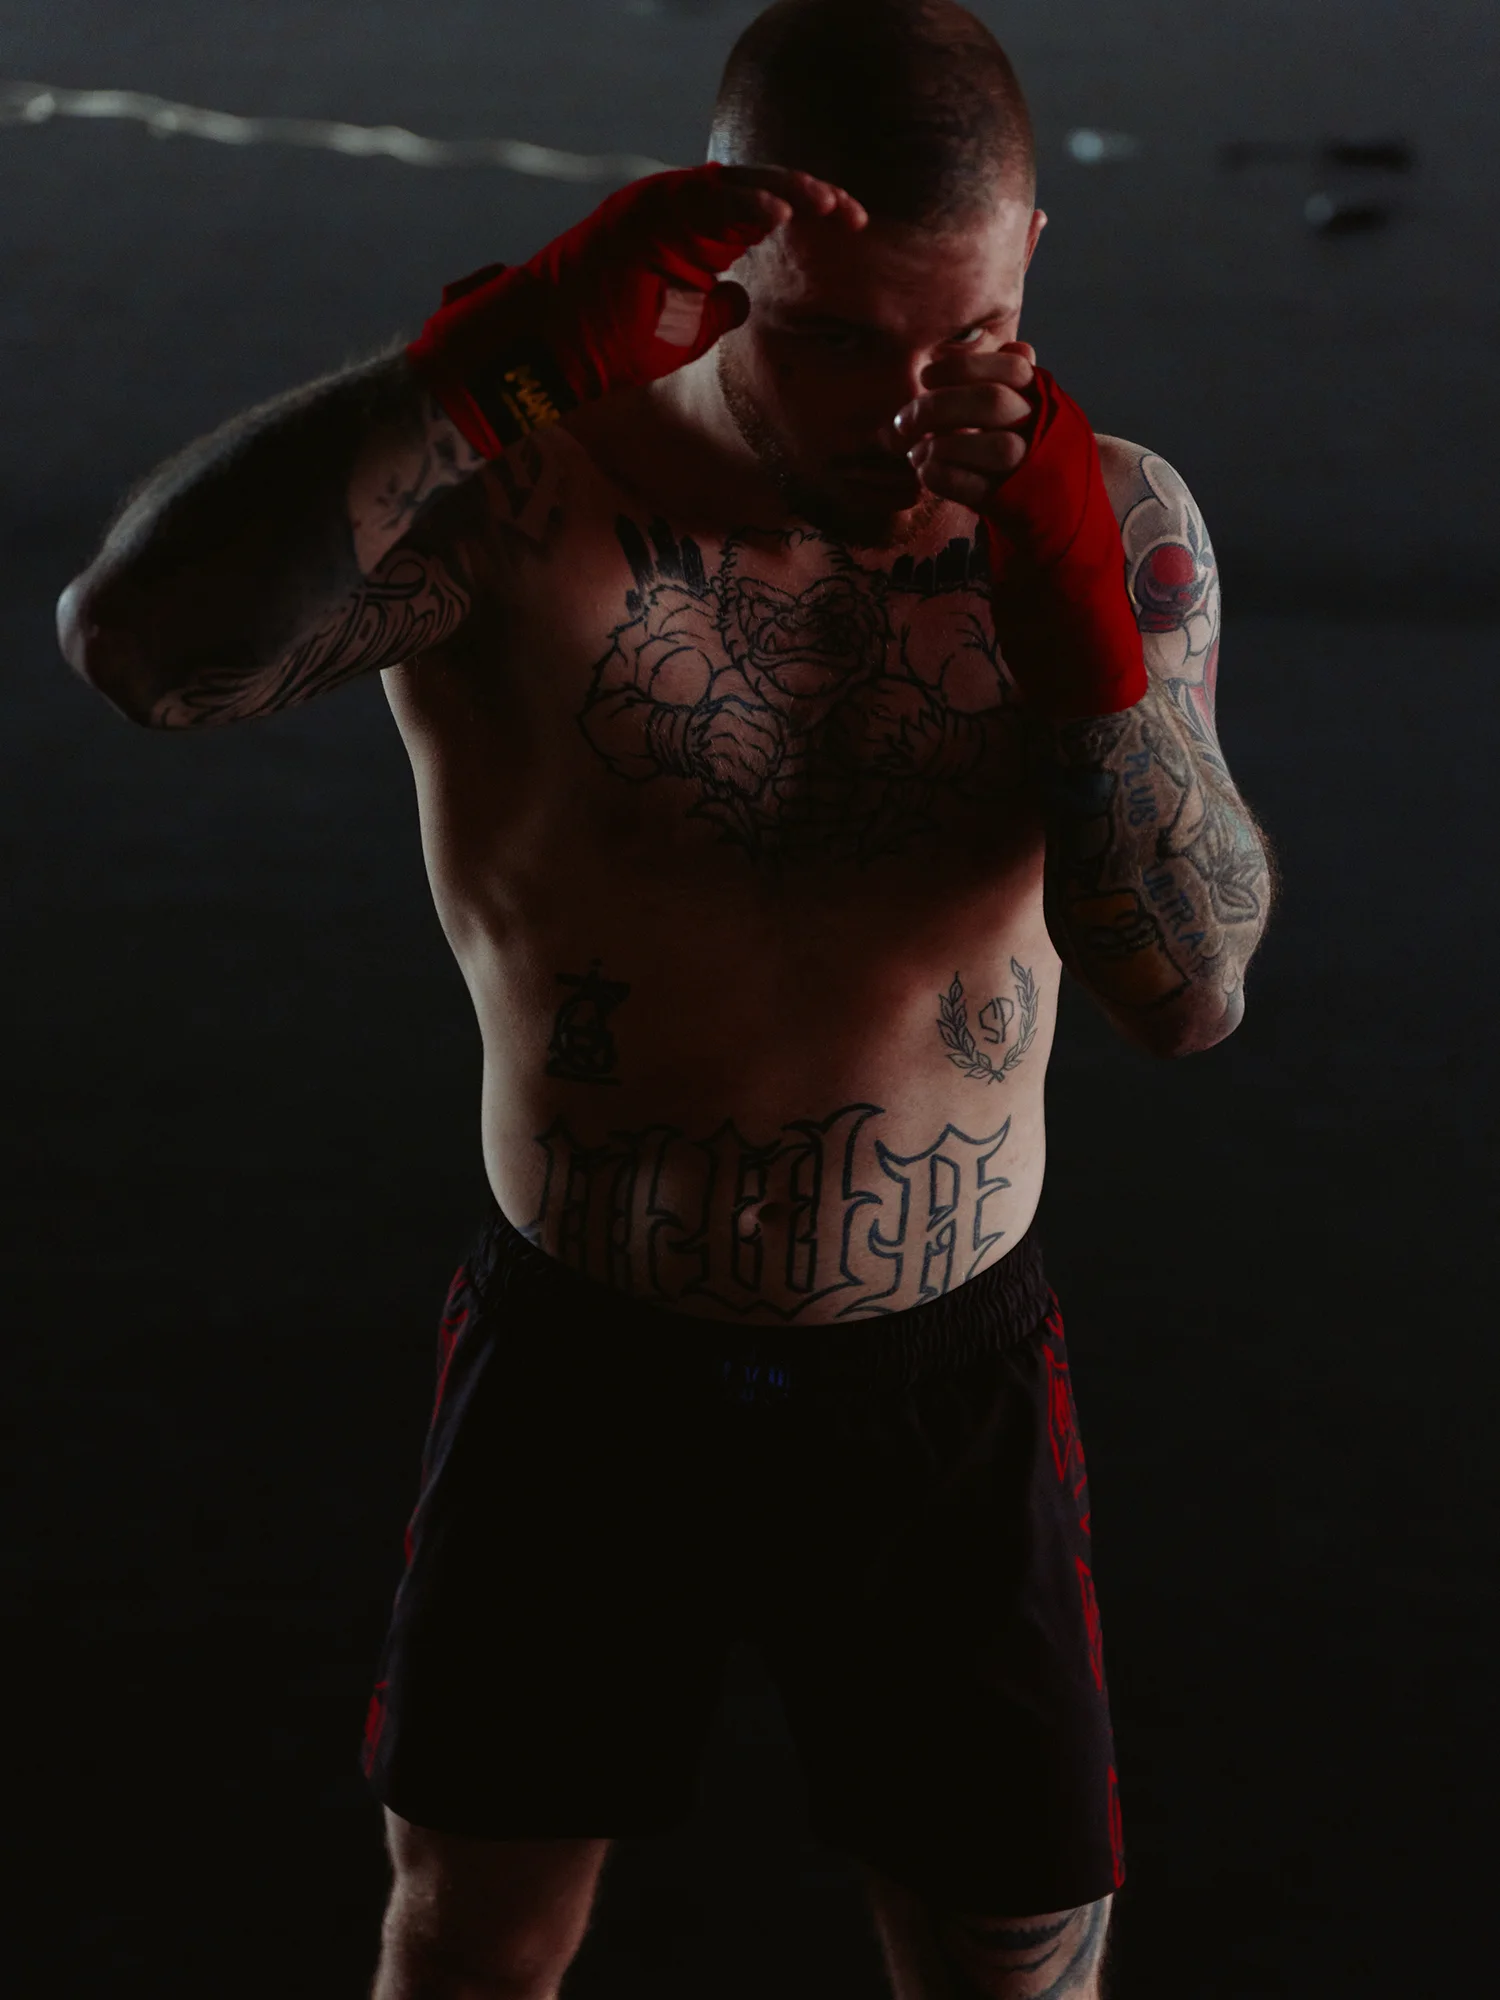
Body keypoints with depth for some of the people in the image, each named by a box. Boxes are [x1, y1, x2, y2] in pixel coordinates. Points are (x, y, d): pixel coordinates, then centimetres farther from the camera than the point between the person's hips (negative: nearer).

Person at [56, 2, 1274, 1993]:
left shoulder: (1109, 524, -10)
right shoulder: (515, 490, -19)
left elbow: (1184, 986, -18)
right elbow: (137, 642, -38)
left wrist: (1073, 618, -31)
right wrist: (497, 351, -46)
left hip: (947, 1395, 1)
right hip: (582, 1366, -1)